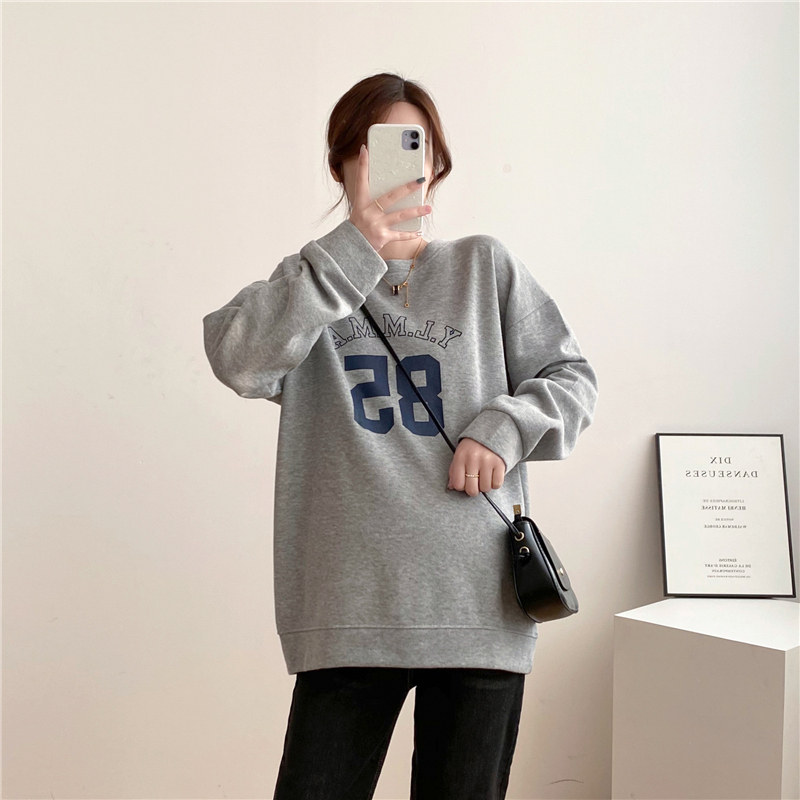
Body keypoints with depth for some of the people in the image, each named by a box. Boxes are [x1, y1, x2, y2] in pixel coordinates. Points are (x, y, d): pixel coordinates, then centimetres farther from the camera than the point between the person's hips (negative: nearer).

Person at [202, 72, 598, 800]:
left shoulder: (486, 267, 9)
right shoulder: (313, 282, 7)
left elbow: (571, 378, 11)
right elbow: (240, 360, -13)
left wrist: (504, 428, -8)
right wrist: (358, 247, -17)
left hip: (479, 604, 1)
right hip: (348, 610, 0)